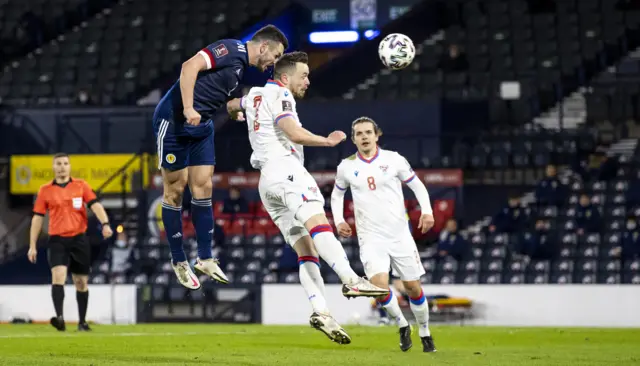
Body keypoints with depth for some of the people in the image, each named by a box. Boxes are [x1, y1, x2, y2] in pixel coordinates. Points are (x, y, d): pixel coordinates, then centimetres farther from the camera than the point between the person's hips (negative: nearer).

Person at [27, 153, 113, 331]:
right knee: (58, 275, -21)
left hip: (78, 239, 1)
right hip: (57, 240, -1)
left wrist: (105, 224, -25)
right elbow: (37, 218, 7)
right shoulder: (45, 190, 5)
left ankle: (82, 322, 20)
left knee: (81, 282, 8)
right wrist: (32, 246, 4)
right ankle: (59, 318, -31)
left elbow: (95, 205, -6)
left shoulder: (81, 185, 5)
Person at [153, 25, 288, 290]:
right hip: (174, 120, -9)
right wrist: (188, 108, -31)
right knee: (175, 189, 0)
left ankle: (204, 259, 7)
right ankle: (178, 261, 8)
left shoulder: (242, 66, 14)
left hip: (201, 126, 9)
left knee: (203, 188, 3)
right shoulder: (232, 50, -14)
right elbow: (190, 66, -25)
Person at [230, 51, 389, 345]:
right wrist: (327, 141, -1)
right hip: (285, 169, -9)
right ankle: (351, 280, -51)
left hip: (266, 182, 9)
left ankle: (320, 311, -18)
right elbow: (294, 133, -15)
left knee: (306, 249, -1)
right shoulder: (280, 95, 0)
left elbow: (231, 106, 49)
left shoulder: (254, 95, 26)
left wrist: (236, 111, 72)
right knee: (318, 224, -29)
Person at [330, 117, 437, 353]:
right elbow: (337, 194, 19)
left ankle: (425, 332, 26)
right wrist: (339, 220, 3)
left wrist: (427, 211, -10)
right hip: (371, 238, 0)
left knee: (413, 288, 4)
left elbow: (417, 186, 5)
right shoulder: (347, 167, 2)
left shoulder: (394, 160, -2)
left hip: (400, 235, 0)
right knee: (379, 286, -20)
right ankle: (402, 325, 5)